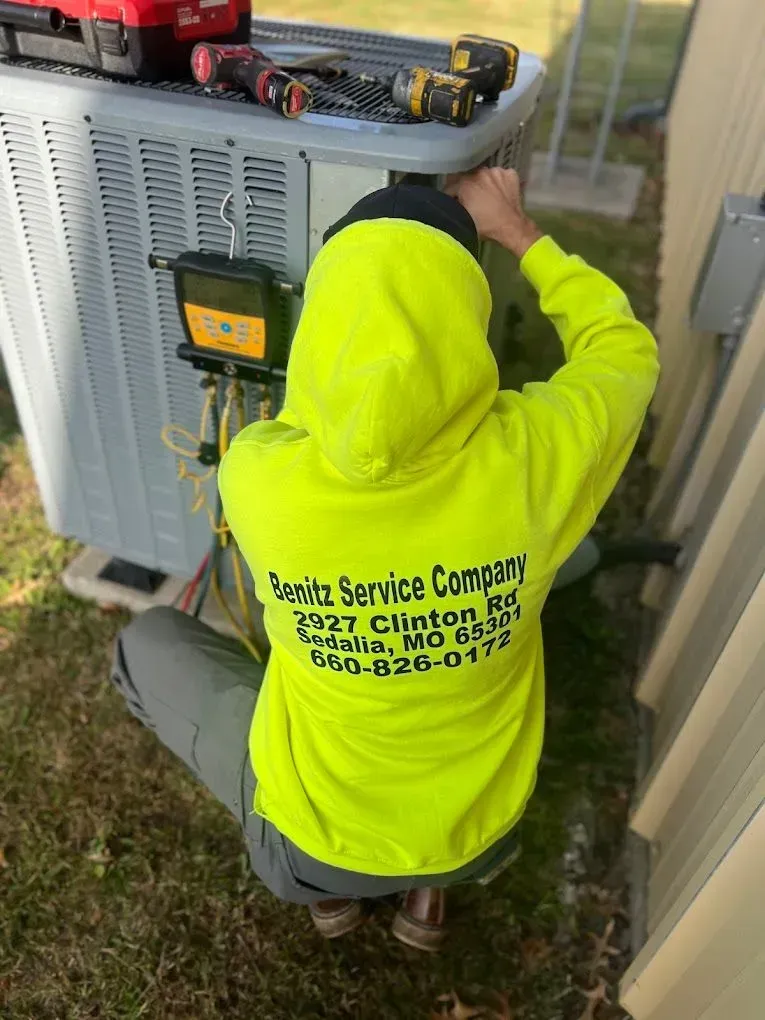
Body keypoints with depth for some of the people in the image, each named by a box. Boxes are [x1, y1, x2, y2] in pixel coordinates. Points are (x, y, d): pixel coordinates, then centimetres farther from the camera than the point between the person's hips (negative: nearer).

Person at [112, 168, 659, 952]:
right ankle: (428, 883, 27)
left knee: (147, 640, 18)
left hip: (308, 843, -1)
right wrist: (515, 232, 2)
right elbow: (625, 349, -5)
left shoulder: (256, 478, -30)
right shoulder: (529, 457, -29)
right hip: (477, 833, 2)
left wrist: (369, 280, 5)